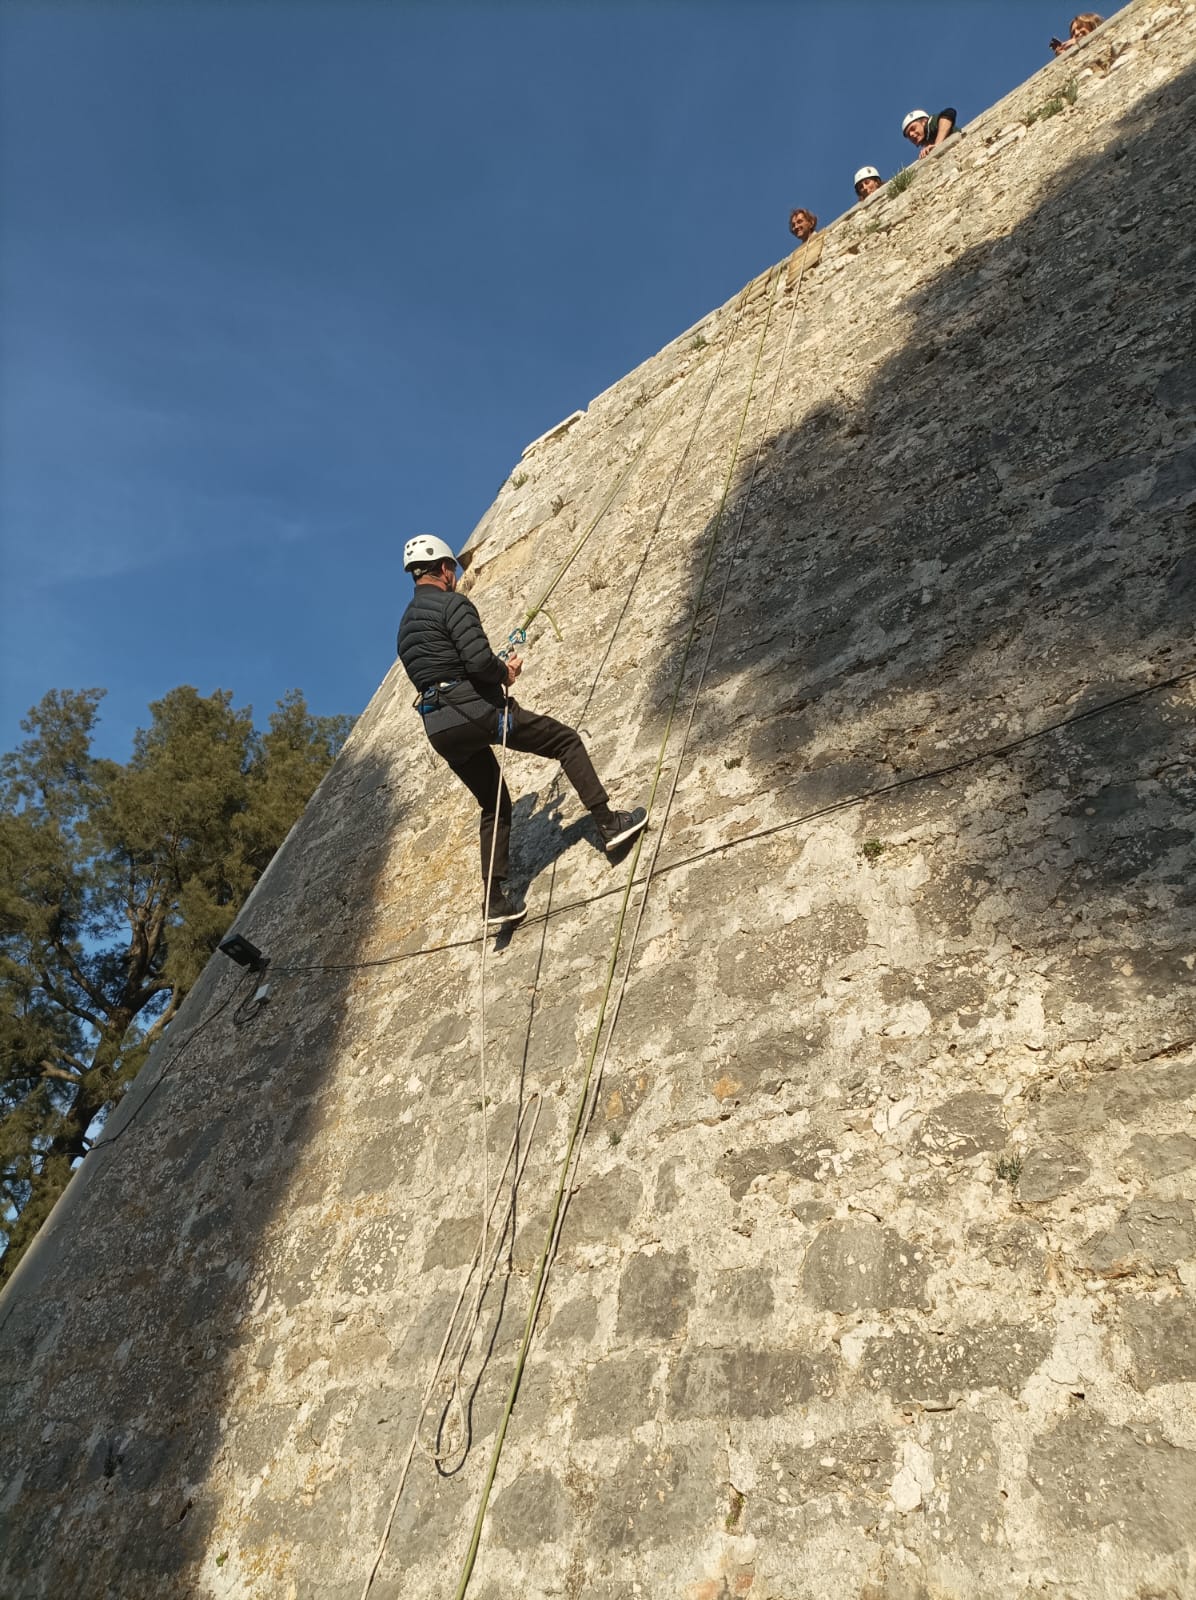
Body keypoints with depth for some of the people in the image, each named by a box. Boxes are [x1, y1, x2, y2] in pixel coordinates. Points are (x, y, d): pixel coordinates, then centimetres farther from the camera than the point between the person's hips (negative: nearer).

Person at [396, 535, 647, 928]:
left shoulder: (405, 626, 22)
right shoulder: (453, 603, -5)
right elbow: (478, 660, -19)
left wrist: (499, 670, 23)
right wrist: (505, 673, 3)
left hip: (439, 730, 8)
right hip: (475, 711, -8)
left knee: (494, 807, 20)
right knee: (567, 741, 8)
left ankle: (494, 899, 14)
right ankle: (608, 823, 2)